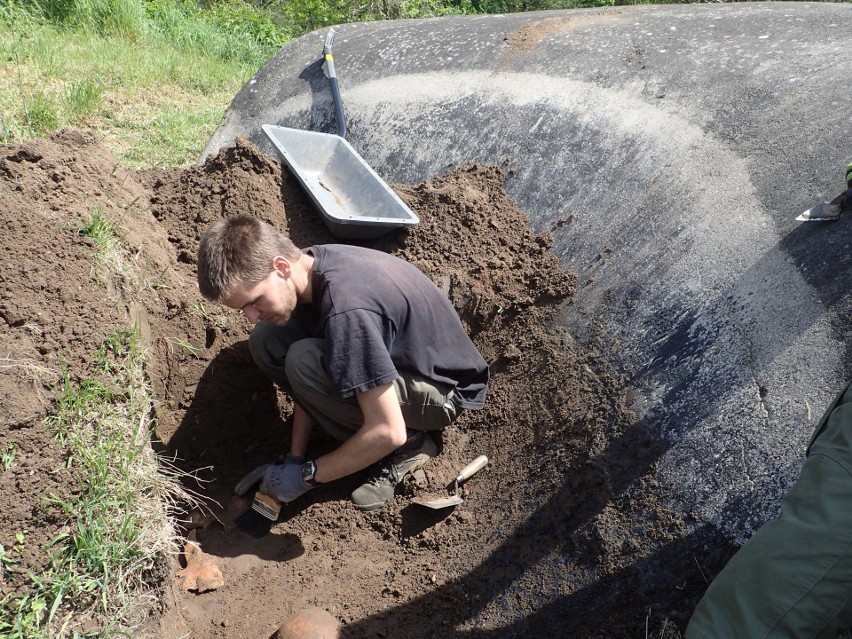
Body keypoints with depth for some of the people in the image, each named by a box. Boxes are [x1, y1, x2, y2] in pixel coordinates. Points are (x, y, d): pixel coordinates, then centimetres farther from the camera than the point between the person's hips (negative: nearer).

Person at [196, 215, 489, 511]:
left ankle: (408, 446, -7)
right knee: (267, 341, -5)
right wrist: (294, 457, -2)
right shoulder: (308, 265, -10)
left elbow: (388, 433, -33)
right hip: (396, 355, 8)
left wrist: (306, 474, -20)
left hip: (443, 388, -8)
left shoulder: (345, 308, -36)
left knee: (305, 362, -29)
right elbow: (309, 386, 1)